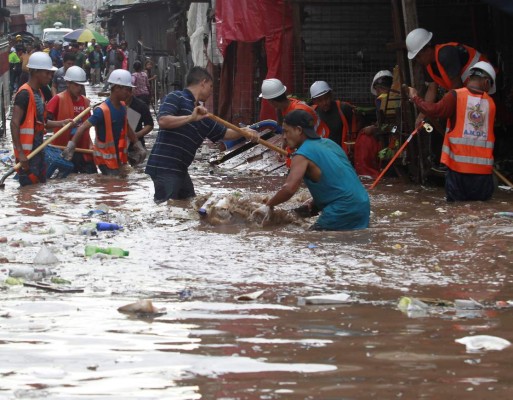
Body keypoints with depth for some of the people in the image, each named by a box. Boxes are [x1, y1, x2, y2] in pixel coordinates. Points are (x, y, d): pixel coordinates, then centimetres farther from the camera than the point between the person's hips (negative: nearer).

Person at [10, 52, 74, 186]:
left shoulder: (38, 93, 13)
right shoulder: (24, 94, -16)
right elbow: (14, 124, -21)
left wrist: (61, 123, 6)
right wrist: (20, 153, -24)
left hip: (38, 150, 10)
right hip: (26, 152, -10)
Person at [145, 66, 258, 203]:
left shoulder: (203, 116, 18)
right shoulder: (176, 98, -5)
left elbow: (224, 133, 28)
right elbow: (162, 120, -21)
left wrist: (244, 132, 16)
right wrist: (191, 118, -24)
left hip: (179, 170, 10)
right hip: (164, 167, -10)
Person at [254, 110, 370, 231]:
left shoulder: (303, 154, -11)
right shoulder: (329, 143, 16)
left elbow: (289, 188, -24)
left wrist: (269, 205, -11)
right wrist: (316, 202, 20)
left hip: (342, 212, -9)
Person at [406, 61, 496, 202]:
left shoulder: (456, 96, -5)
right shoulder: (491, 103, 8)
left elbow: (435, 110, -14)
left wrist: (415, 98, -1)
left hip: (458, 165, -2)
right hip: (483, 168, 2)